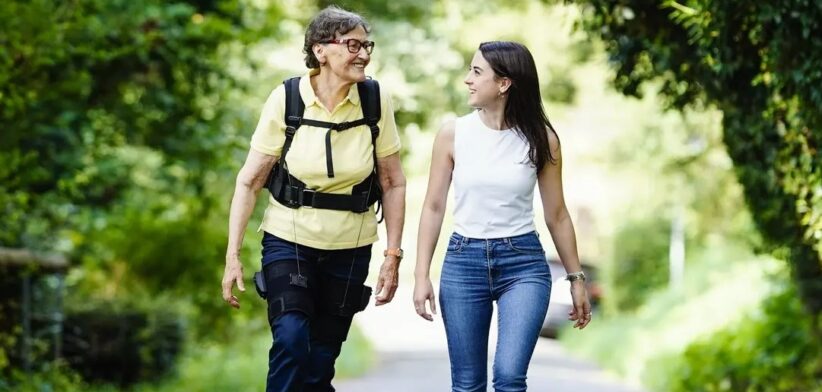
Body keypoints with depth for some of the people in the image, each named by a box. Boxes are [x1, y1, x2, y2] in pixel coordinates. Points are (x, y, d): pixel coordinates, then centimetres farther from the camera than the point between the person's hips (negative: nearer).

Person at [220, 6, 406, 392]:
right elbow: (250, 180, -8)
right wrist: (232, 256, -11)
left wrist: (393, 255, -3)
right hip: (289, 241, -2)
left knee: (321, 360, 7)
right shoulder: (286, 99, -13)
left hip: (350, 249, 2)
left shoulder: (376, 101, -8)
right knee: (291, 339, -22)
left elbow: (393, 183, 1)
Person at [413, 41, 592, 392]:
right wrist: (421, 275, -1)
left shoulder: (540, 138, -3)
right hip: (463, 261, 1)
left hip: (523, 262, -1)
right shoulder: (453, 134, -2)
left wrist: (576, 277, 8)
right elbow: (434, 207, 3)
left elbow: (557, 215, 5)